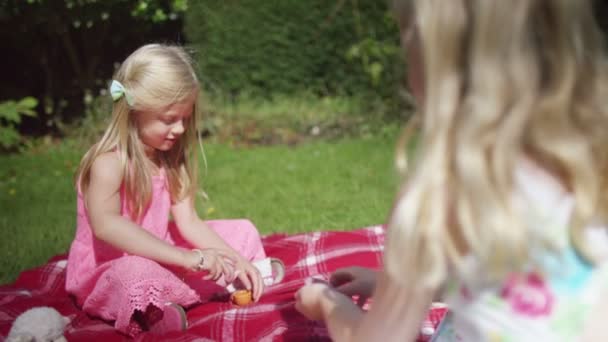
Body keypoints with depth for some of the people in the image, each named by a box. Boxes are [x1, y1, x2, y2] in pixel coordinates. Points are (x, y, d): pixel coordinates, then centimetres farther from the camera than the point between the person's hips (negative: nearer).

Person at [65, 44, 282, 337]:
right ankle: (151, 314, -18)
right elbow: (106, 225, -42)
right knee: (137, 276, -44)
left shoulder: (169, 159, 3)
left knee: (242, 232, 9)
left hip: (158, 261, 8)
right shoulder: (109, 162, -23)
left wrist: (235, 259, -15)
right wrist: (187, 258, -47)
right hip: (107, 270, -8)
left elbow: (188, 221, 0)